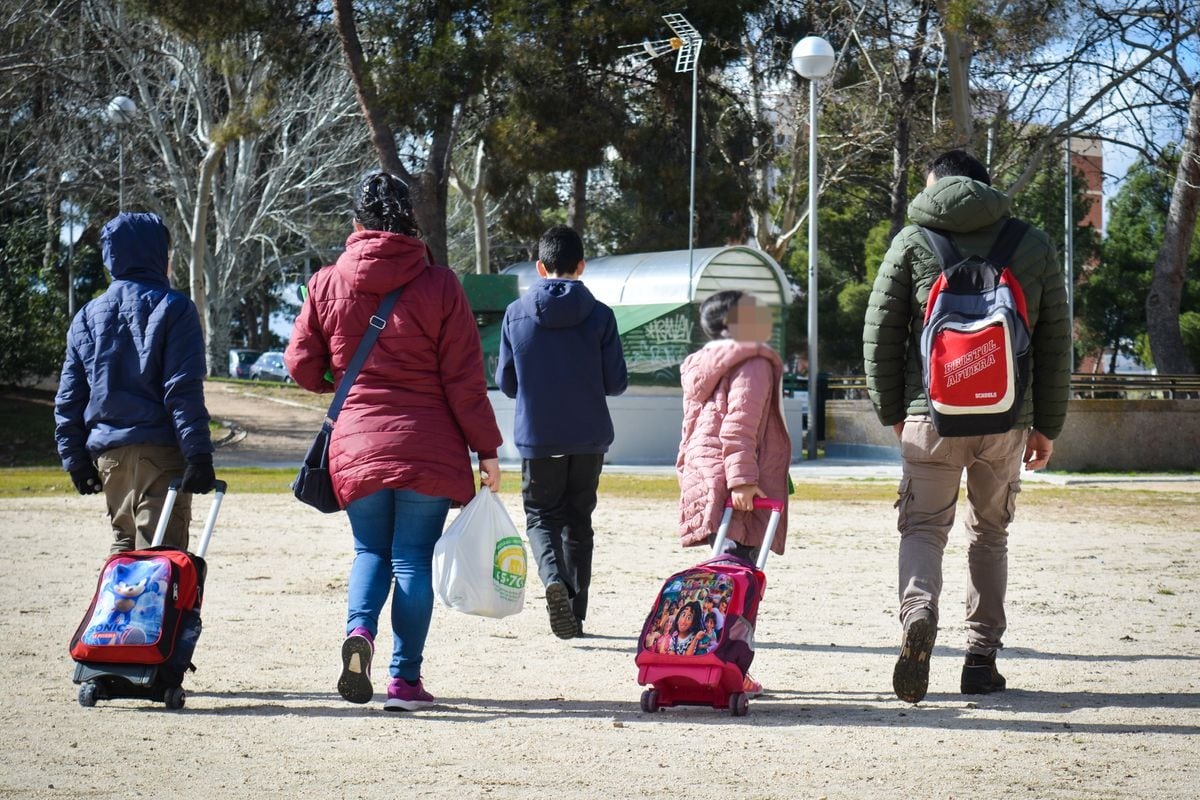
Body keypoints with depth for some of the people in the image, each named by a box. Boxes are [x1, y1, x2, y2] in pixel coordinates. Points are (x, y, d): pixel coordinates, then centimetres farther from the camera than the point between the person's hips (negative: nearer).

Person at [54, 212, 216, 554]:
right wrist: (199, 455, -13)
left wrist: (75, 459, 16)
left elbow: (68, 397, 12)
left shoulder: (87, 316, 12)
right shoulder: (172, 308, -4)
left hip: (107, 453, 5)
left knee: (123, 546, 17)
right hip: (159, 451, -5)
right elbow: (184, 389, -12)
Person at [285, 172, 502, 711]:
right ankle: (405, 678, 4)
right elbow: (464, 379, -4)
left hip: (356, 445, 2)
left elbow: (301, 366, 4)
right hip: (428, 449, -2)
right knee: (414, 560, 5)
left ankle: (359, 630, -13)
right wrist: (486, 449, 2)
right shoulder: (438, 285, -4)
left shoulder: (327, 284, 1)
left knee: (370, 552, 15)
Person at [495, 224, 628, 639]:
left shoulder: (516, 314, -3)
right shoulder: (599, 315, -5)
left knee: (541, 515, 9)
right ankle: (575, 613, 14)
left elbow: (505, 382, 3)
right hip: (588, 437, 1)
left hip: (537, 437, -1)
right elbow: (616, 382, -2)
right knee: (578, 520, 13)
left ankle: (553, 578, -21)